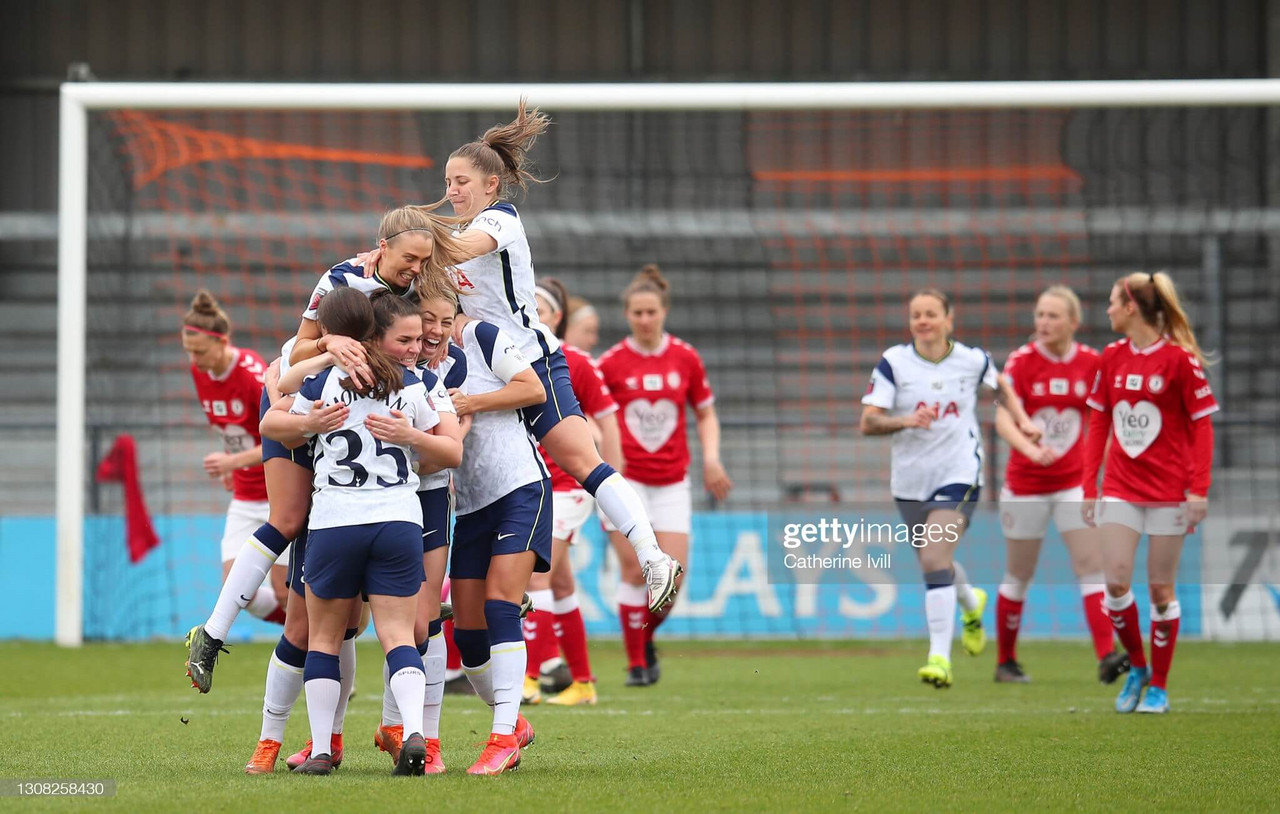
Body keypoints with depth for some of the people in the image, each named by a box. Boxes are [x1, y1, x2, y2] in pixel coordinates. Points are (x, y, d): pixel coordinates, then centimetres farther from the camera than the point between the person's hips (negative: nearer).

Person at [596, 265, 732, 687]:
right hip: (625, 479, -2)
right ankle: (636, 664, 3)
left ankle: (646, 639, 24)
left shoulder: (686, 358, 2)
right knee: (634, 572, -9)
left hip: (671, 482, 2)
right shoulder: (611, 363, -4)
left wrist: (711, 457, -2)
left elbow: (706, 414, 12)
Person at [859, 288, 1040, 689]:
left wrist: (1023, 420, 6)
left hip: (958, 475, -3)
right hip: (910, 478, 3)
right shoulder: (893, 362, -6)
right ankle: (971, 604, 53)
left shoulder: (972, 360, -2)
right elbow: (868, 422, -13)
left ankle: (940, 657, -20)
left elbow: (1000, 385, 21)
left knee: (934, 559, -19)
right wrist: (905, 420, -30)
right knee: (934, 562, 18)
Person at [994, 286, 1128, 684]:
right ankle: (1006, 662, 23)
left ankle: (1107, 657, -17)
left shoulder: (1091, 362, -2)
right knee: (1018, 577, 8)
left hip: (1075, 480, 2)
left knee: (1092, 567, -11)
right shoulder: (1021, 360, -10)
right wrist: (1031, 450, -38)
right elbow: (1003, 418, -20)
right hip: (1025, 483, -2)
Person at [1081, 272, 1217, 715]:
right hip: (1120, 490, 4)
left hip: (1168, 490, -4)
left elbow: (1202, 426, -7)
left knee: (1161, 586, 1)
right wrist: (1089, 486, 7)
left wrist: (1199, 490, -13)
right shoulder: (1112, 357, 6)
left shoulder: (1180, 358, -9)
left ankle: (1158, 686, 11)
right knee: (1116, 581, -7)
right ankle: (1137, 666, 14)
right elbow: (1098, 423, 11)